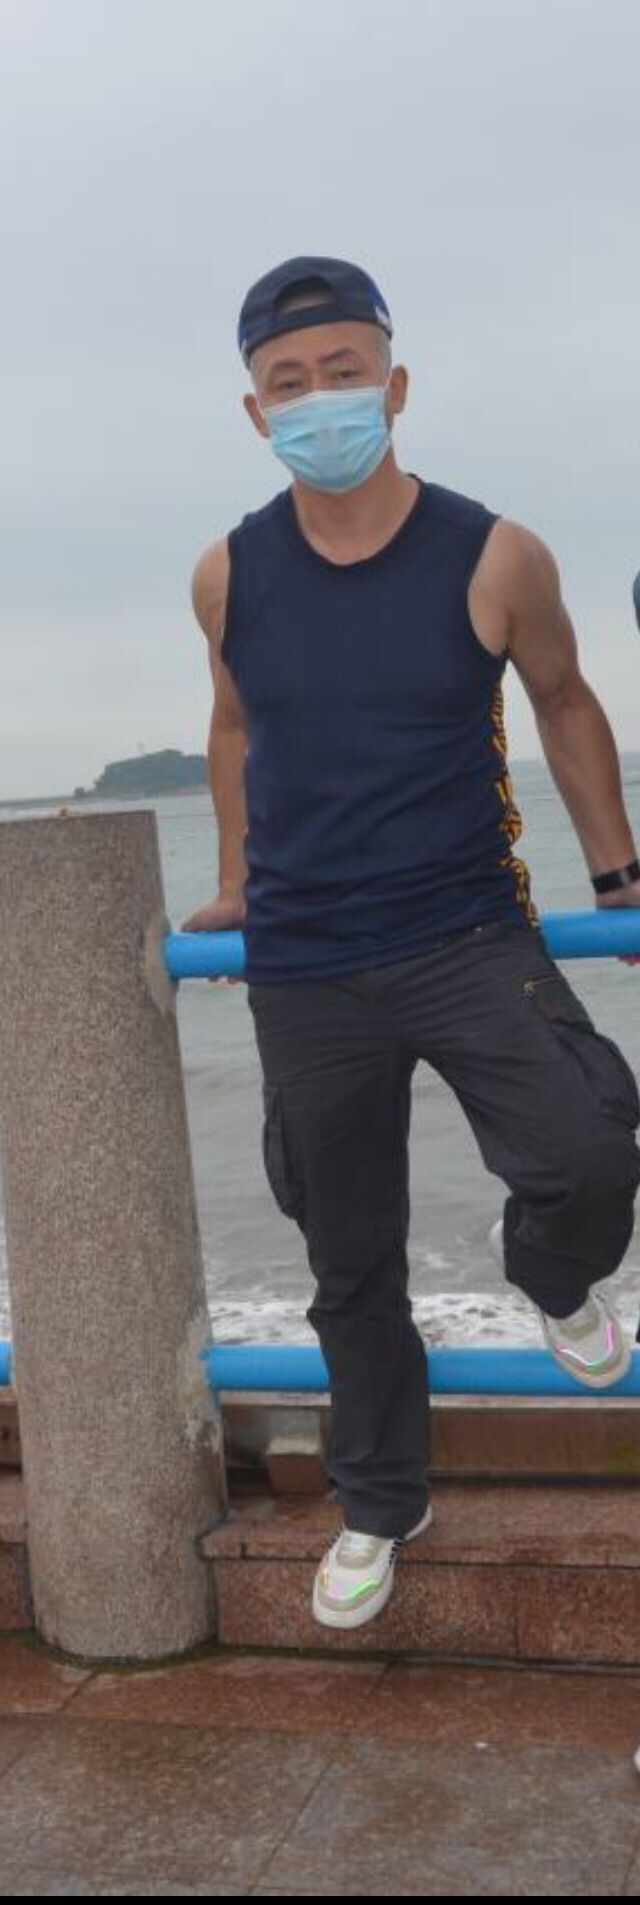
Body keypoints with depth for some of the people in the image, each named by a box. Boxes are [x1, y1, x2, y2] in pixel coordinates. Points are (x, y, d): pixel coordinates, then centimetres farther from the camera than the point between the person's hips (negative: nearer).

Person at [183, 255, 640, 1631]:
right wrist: (238, 885, 24)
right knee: (351, 1268, 11)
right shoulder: (229, 576, 0)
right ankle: (379, 1506, 34)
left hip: (470, 938, -2)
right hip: (304, 974, 2)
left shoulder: (495, 560, -8)